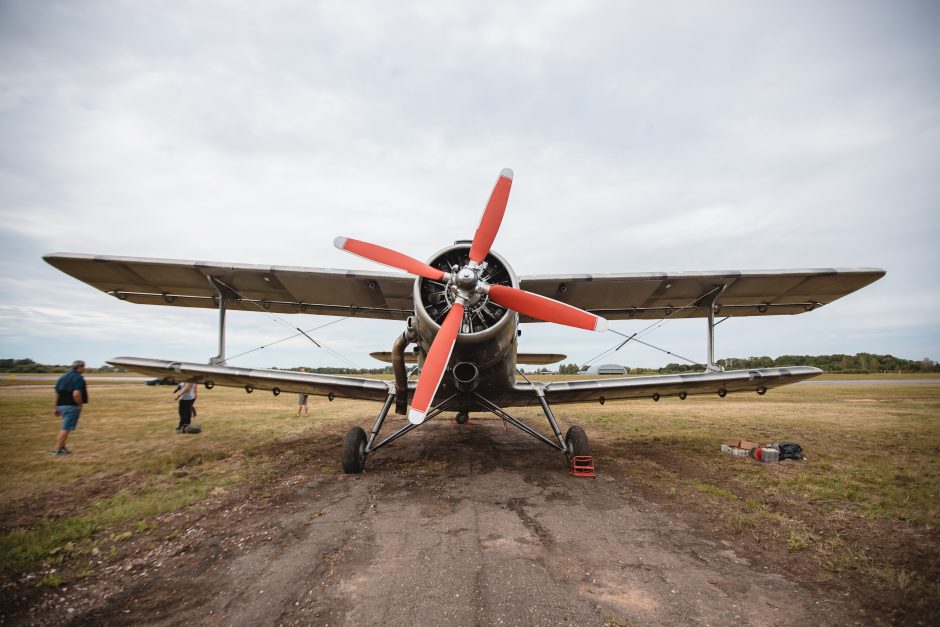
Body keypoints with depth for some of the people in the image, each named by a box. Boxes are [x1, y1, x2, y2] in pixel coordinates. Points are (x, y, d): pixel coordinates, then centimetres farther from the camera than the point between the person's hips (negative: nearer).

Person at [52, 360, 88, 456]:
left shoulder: (63, 377, 14)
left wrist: (57, 407, 23)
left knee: (65, 427, 23)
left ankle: (61, 446, 25)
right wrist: (80, 405, -10)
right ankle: (57, 450, 0)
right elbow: (76, 394, -24)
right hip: (71, 406, -9)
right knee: (66, 428, -2)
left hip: (61, 405, 9)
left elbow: (57, 393, 17)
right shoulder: (78, 378, -12)